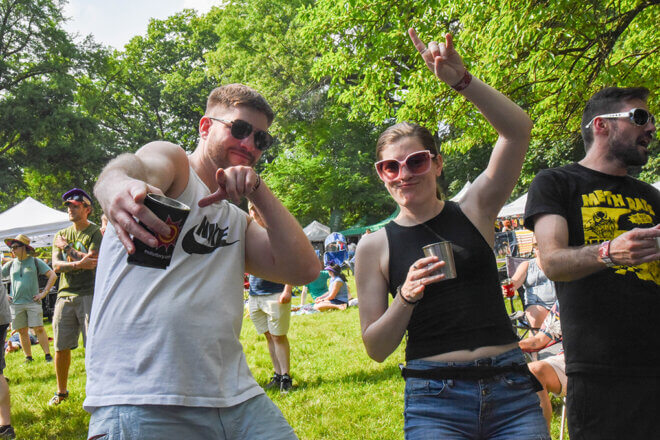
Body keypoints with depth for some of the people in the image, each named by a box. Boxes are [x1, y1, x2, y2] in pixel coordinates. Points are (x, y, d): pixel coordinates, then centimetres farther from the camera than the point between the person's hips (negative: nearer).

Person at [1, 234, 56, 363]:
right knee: (22, 332, 4)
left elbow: (53, 276, 0)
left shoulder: (35, 262, 2)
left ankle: (47, 355, -3)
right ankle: (28, 357, 13)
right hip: (16, 303, 3)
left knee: (39, 329, -8)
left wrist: (44, 292, -5)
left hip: (33, 302, -3)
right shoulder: (11, 264, 10)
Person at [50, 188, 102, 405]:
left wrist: (67, 247, -2)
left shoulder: (96, 232, 1)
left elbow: (91, 261, -13)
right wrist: (78, 263, -16)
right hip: (65, 294, 5)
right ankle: (61, 391, 24)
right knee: (61, 347, 8)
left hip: (89, 294, -5)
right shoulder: (61, 235, 18)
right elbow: (56, 265, 3)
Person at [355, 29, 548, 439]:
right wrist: (406, 296, -15)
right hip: (435, 401, -1)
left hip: (511, 392, 1)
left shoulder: (473, 211, 5)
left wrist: (461, 78, -19)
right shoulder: (375, 246, 3)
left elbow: (519, 131, -8)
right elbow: (376, 348, 2)